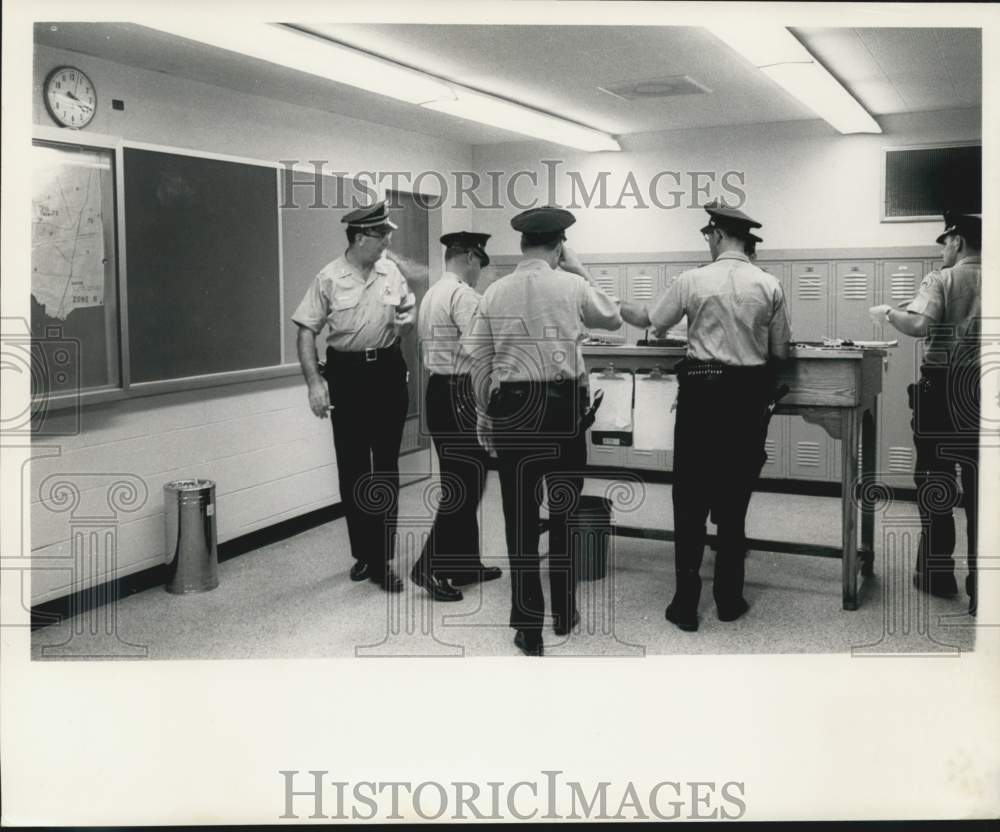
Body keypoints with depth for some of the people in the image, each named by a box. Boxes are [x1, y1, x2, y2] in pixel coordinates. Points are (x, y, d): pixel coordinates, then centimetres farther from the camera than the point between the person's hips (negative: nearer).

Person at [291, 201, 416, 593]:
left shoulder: (391, 272, 3)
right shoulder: (329, 278, -7)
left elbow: (408, 312, 18)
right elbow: (307, 330, -7)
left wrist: (397, 329, -4)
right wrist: (314, 380, -15)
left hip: (387, 372, 2)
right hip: (346, 373, -2)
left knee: (386, 467, 4)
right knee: (352, 468, 6)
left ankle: (382, 559, 12)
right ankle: (363, 553, 21)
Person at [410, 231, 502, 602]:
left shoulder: (431, 294, 15)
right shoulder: (463, 294, -14)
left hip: (436, 390, 10)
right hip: (459, 395, -10)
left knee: (458, 483, 15)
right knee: (466, 485, -4)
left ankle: (465, 564, 24)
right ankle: (429, 567, -2)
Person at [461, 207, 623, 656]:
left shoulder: (495, 292, 0)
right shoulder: (573, 286, -3)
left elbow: (476, 357, 2)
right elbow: (613, 319, 15)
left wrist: (485, 414, 12)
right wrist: (581, 270, 18)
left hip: (512, 409, 1)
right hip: (564, 407, 0)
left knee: (520, 518, 7)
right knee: (565, 515, 14)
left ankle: (529, 628, 12)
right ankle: (564, 615, 26)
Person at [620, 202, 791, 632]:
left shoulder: (693, 280, -6)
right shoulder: (769, 285, -1)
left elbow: (649, 320, 6)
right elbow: (780, 351, 4)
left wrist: (618, 307, 25)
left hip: (702, 391, -2)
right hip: (750, 394, 2)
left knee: (690, 500, 6)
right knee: (734, 500, 13)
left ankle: (686, 605, 8)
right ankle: (729, 599, 20)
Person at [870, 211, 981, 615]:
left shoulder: (942, 280, -8)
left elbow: (919, 325, -24)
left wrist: (887, 312, -7)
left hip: (942, 391, -3)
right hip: (979, 393, 3)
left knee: (934, 483, 11)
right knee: (977, 490, 7)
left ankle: (938, 572, 19)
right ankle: (980, 587, 9)